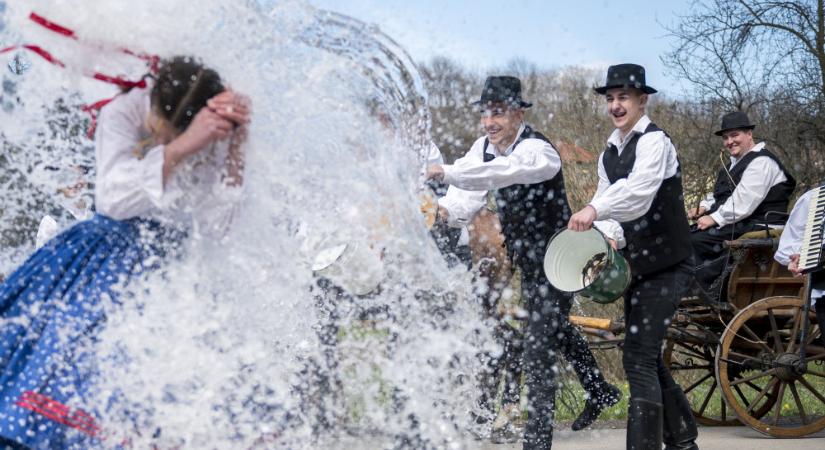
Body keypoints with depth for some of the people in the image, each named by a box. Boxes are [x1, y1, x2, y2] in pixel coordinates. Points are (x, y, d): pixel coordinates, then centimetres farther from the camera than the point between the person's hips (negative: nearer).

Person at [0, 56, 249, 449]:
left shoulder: (219, 138, -12)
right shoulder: (122, 113, -13)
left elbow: (211, 224, -23)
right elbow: (113, 201, -29)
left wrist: (236, 147, -31)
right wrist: (181, 147, -38)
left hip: (175, 252, 1)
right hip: (115, 239, -1)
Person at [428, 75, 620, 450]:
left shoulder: (536, 151, -28)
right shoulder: (485, 147, -3)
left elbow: (501, 172, -49)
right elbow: (471, 197, -11)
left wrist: (447, 172, -58)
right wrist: (445, 210, -33)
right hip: (528, 261, 9)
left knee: (538, 349, -12)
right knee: (554, 328, 27)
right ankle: (600, 390, 49)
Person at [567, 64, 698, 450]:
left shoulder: (654, 141, -16)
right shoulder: (610, 153, 12)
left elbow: (639, 188, -34)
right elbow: (608, 196, 13)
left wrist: (595, 209, -49)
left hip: (665, 265, -9)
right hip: (638, 263, 9)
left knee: (639, 358, -14)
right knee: (647, 357, 16)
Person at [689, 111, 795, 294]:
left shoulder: (761, 162, -12)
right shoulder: (735, 163, 22)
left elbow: (744, 200, -22)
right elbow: (719, 194, 25)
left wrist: (715, 218, -20)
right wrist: (704, 207, 5)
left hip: (756, 227, -10)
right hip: (735, 224, 10)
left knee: (696, 240, -25)